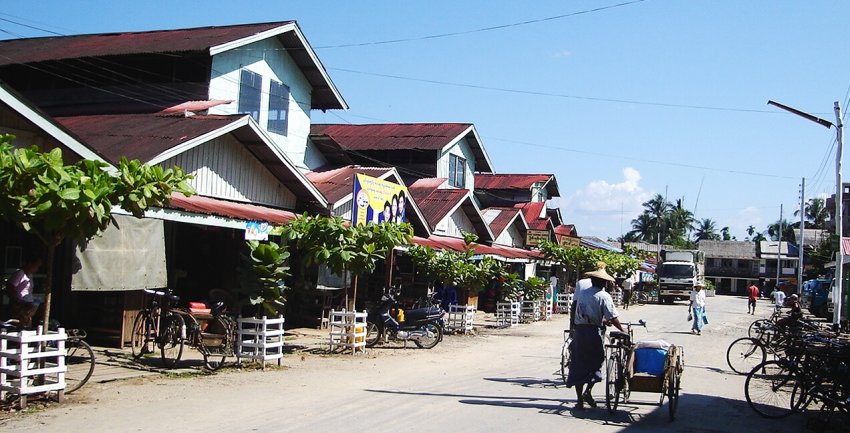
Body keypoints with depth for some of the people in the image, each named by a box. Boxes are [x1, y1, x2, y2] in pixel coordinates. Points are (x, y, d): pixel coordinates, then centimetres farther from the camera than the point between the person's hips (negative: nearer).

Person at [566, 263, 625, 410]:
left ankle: (580, 400, 10)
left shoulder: (581, 293, 5)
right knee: (596, 362, 15)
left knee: (579, 365, 8)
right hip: (595, 332, -3)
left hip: (579, 331, 3)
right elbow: (612, 318, -11)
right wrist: (622, 329, 5)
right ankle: (588, 391, -3)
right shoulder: (604, 296, -8)